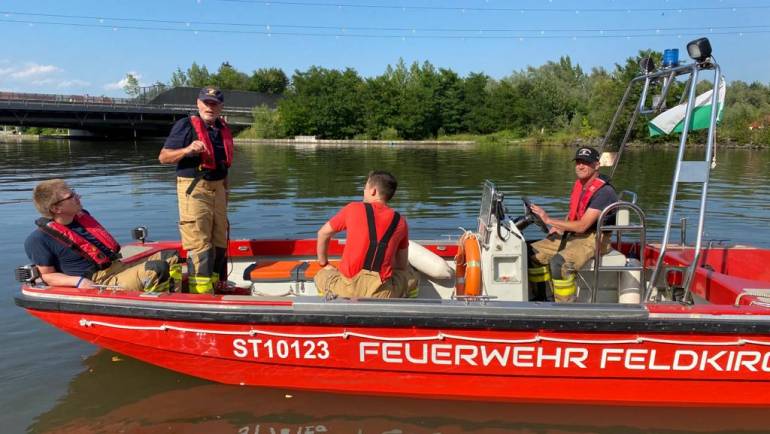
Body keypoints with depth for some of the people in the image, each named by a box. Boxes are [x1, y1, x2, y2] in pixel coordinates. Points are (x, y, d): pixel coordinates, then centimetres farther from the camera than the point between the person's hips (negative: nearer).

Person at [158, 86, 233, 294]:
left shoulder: (223, 128, 14)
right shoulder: (185, 125, -6)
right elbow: (163, 157, -8)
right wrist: (187, 150, -25)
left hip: (217, 188, 7)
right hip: (194, 189, -7)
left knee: (219, 242, 12)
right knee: (199, 244, -10)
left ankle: (215, 286, 24)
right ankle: (200, 293, -5)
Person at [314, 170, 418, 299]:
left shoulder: (353, 209, 0)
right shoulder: (400, 222, 3)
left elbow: (323, 234, 14)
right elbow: (402, 265, 12)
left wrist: (324, 264, 27)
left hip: (347, 290, -1)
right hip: (382, 295, 1)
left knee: (321, 275, 29)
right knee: (410, 278, 30)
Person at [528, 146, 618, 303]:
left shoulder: (604, 192, -19)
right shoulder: (579, 184, 9)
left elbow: (582, 226, -24)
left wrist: (549, 220, -21)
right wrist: (558, 227, 2)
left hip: (594, 239, -9)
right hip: (572, 235, 9)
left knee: (559, 263, -33)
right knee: (532, 252, -1)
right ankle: (545, 297, 8)